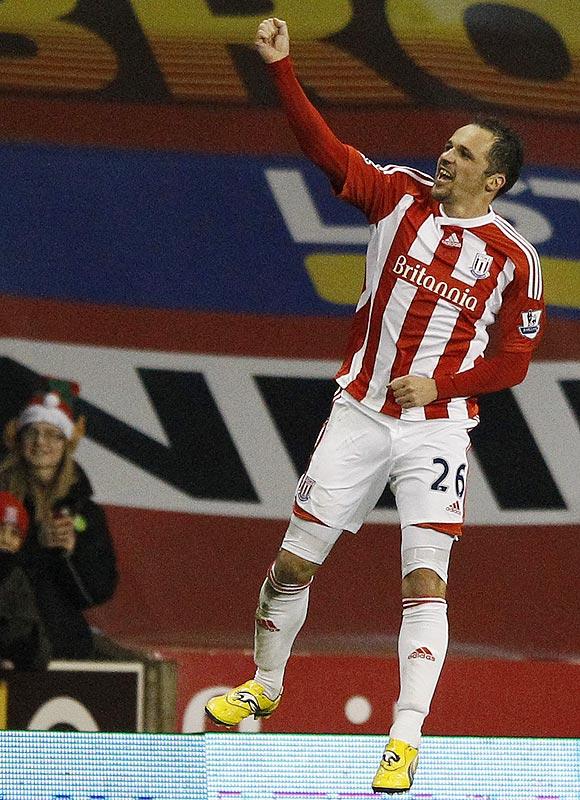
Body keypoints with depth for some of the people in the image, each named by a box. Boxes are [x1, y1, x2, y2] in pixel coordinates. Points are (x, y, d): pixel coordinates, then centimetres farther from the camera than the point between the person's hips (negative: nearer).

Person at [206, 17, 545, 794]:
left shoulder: (514, 259, -5)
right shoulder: (402, 196, 0)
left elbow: (513, 360, 2)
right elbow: (326, 148, -8)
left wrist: (441, 385, -12)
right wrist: (282, 68, -19)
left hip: (437, 429, -2)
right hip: (359, 415, 2)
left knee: (425, 581, -11)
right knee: (293, 561, 7)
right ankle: (263, 687, 30)